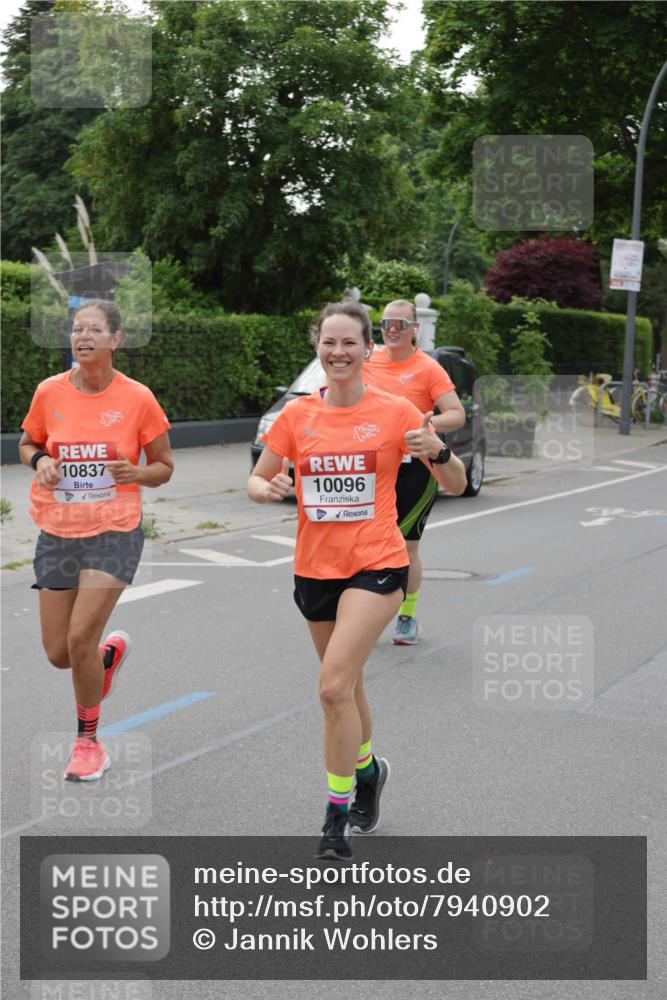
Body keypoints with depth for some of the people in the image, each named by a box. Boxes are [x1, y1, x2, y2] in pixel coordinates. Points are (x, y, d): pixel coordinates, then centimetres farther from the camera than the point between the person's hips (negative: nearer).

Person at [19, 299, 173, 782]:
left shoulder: (137, 398, -8)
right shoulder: (49, 392, -2)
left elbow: (164, 467, 3)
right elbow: (28, 444, 15)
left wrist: (135, 473, -19)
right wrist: (41, 461, -8)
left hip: (114, 532, -3)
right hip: (58, 532, 3)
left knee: (80, 638, -13)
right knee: (58, 653, 6)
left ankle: (88, 742, 12)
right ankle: (112, 650, 43)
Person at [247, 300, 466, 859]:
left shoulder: (396, 412, -6)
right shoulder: (297, 416, 2)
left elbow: (456, 485, -2)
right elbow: (257, 481, 8)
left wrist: (436, 451, -24)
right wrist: (267, 489, -16)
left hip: (376, 566, -4)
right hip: (315, 568, 4)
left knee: (334, 687, -17)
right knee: (346, 686, 19)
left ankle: (338, 813, -2)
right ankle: (368, 767, 47)